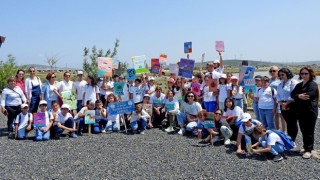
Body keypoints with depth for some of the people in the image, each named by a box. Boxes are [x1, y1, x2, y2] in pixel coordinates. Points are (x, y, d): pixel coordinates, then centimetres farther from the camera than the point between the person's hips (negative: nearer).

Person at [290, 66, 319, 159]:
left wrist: (296, 97, -6)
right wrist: (299, 96, -17)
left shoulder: (313, 85, -8)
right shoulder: (299, 85, 16)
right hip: (300, 112, 7)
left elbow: (307, 97, -19)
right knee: (303, 131, 12)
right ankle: (305, 147, 24)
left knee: (309, 131, -1)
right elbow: (292, 94, 4)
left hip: (310, 112, -7)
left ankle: (308, 150, 5)